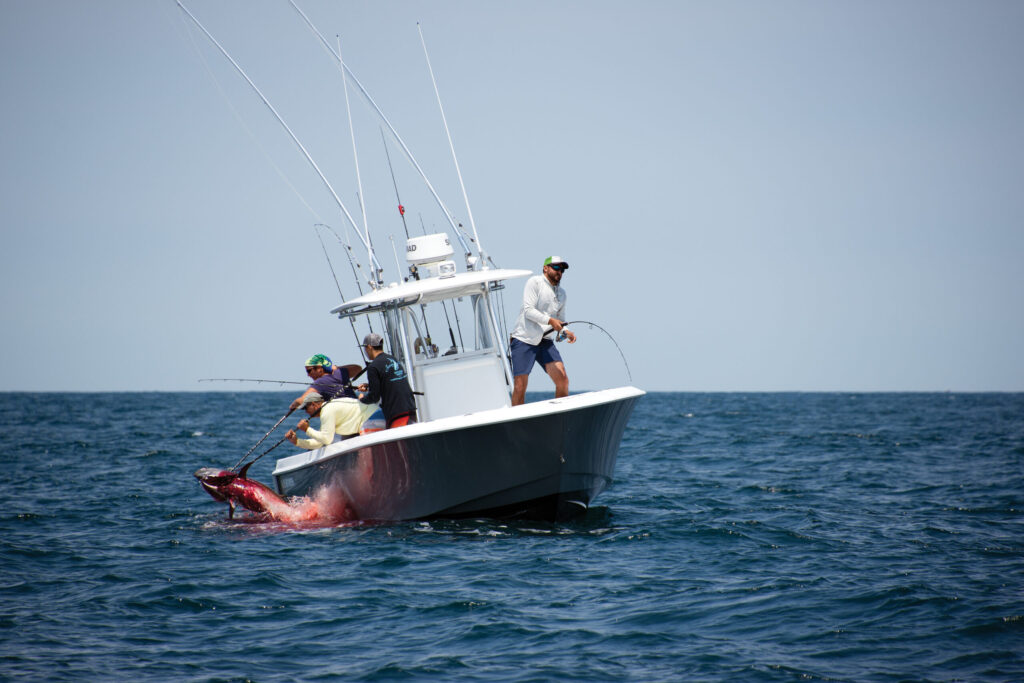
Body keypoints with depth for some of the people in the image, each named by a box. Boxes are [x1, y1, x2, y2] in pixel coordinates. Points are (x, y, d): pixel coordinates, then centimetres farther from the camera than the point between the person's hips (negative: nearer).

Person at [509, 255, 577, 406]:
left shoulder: (561, 293, 16)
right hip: (523, 340, -5)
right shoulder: (534, 282, -4)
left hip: (545, 342, 6)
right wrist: (550, 320, -24)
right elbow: (528, 310, -14)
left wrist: (566, 331, 1)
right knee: (519, 387, -6)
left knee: (562, 380, -10)